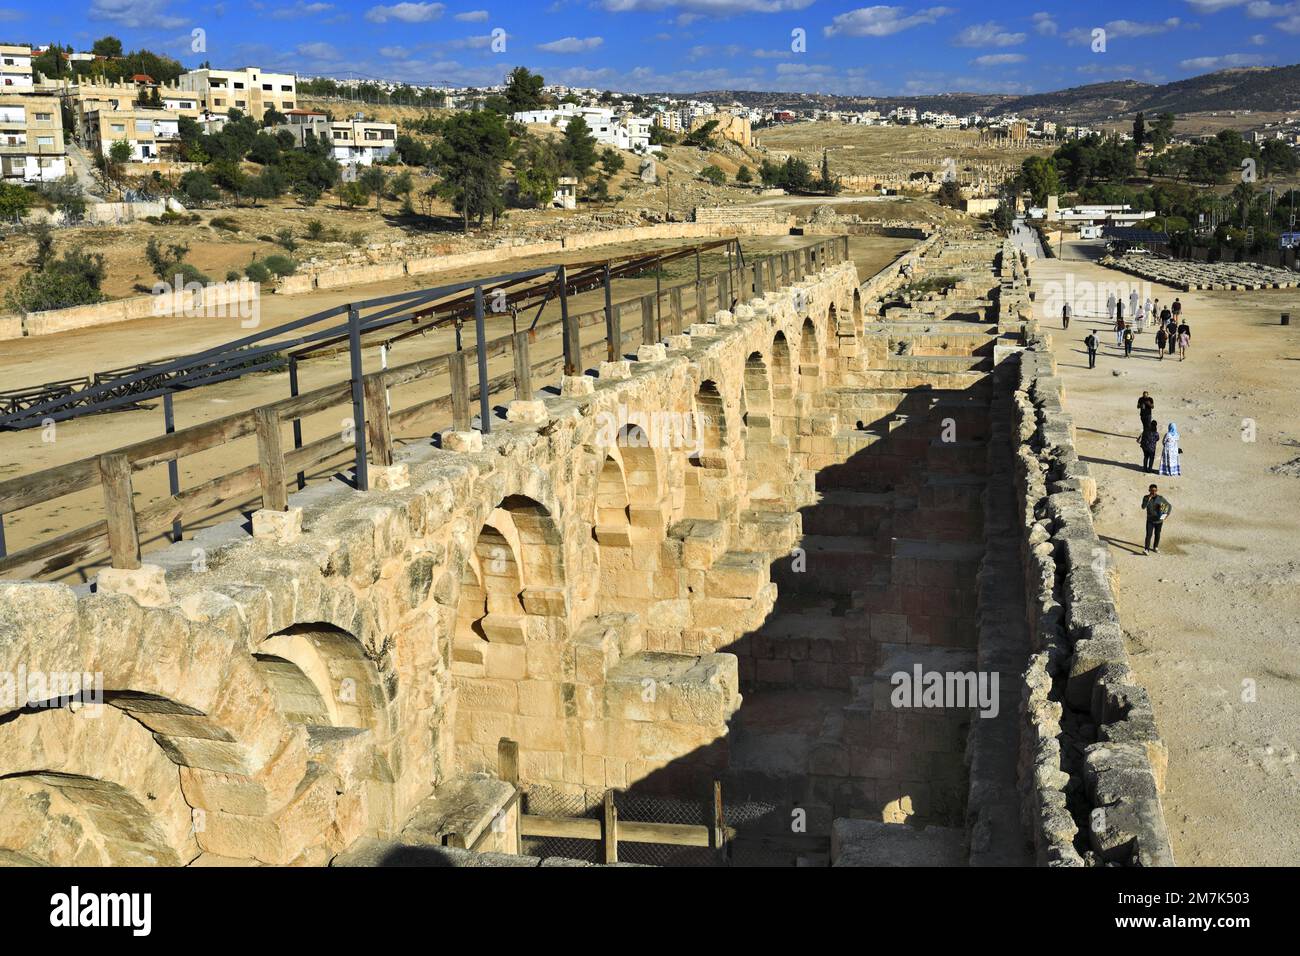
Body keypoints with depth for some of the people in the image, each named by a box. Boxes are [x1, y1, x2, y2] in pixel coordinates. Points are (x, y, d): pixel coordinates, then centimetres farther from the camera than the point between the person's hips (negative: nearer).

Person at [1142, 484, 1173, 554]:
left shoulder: (1160, 498, -9)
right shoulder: (1146, 497, -9)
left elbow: (1169, 506, -1)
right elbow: (1143, 507, -22)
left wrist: (1167, 514, -15)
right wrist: (1149, 498, -27)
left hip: (1159, 520, 1)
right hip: (1150, 520, -1)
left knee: (1157, 534, 15)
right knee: (1149, 535, -13)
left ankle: (1155, 547, 34)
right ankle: (1146, 550, -17)